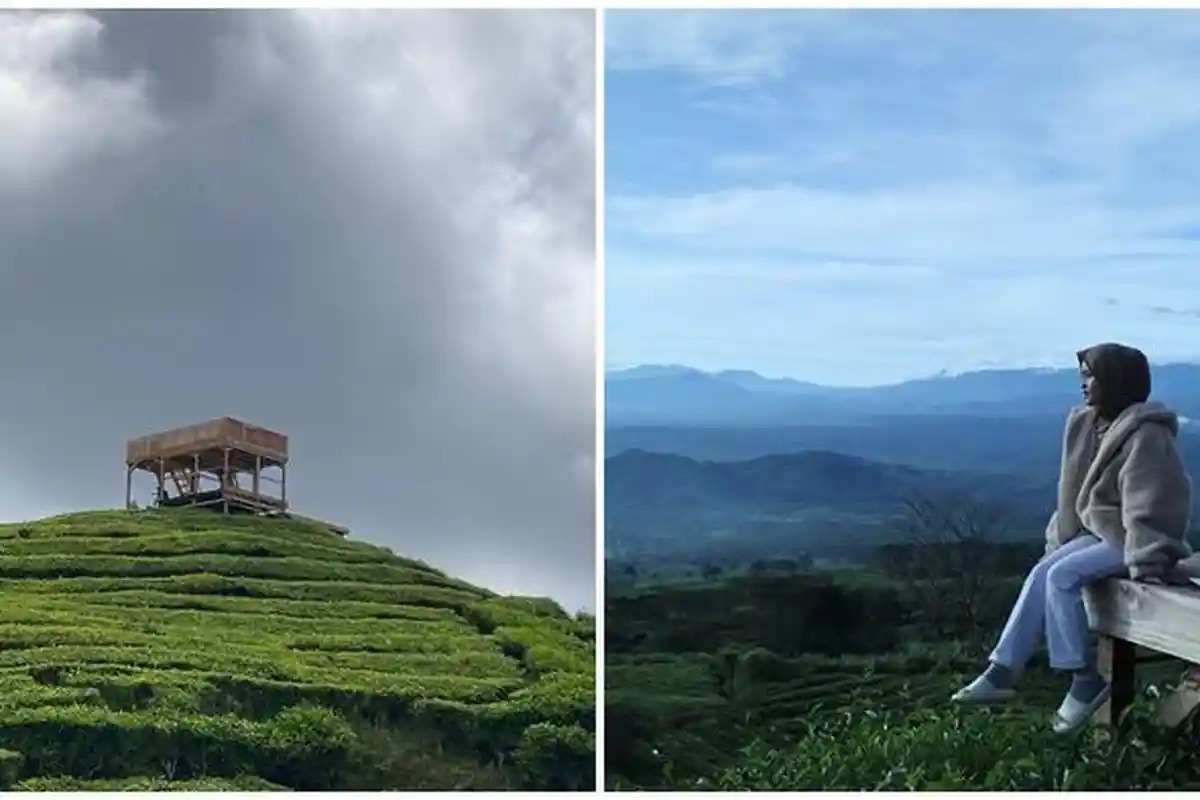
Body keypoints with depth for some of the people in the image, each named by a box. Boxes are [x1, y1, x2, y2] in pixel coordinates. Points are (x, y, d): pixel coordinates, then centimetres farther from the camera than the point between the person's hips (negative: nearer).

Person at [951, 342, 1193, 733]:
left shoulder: (1145, 435, -20)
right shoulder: (1087, 424, 8)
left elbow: (1148, 508, -24)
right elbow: (1076, 494, 15)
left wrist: (1146, 564, -26)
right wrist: (1058, 539, 15)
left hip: (1130, 540, -9)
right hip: (1100, 531, 9)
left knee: (1062, 576, -22)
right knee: (1041, 574, -7)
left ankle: (1086, 679, -13)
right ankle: (1003, 672, -8)